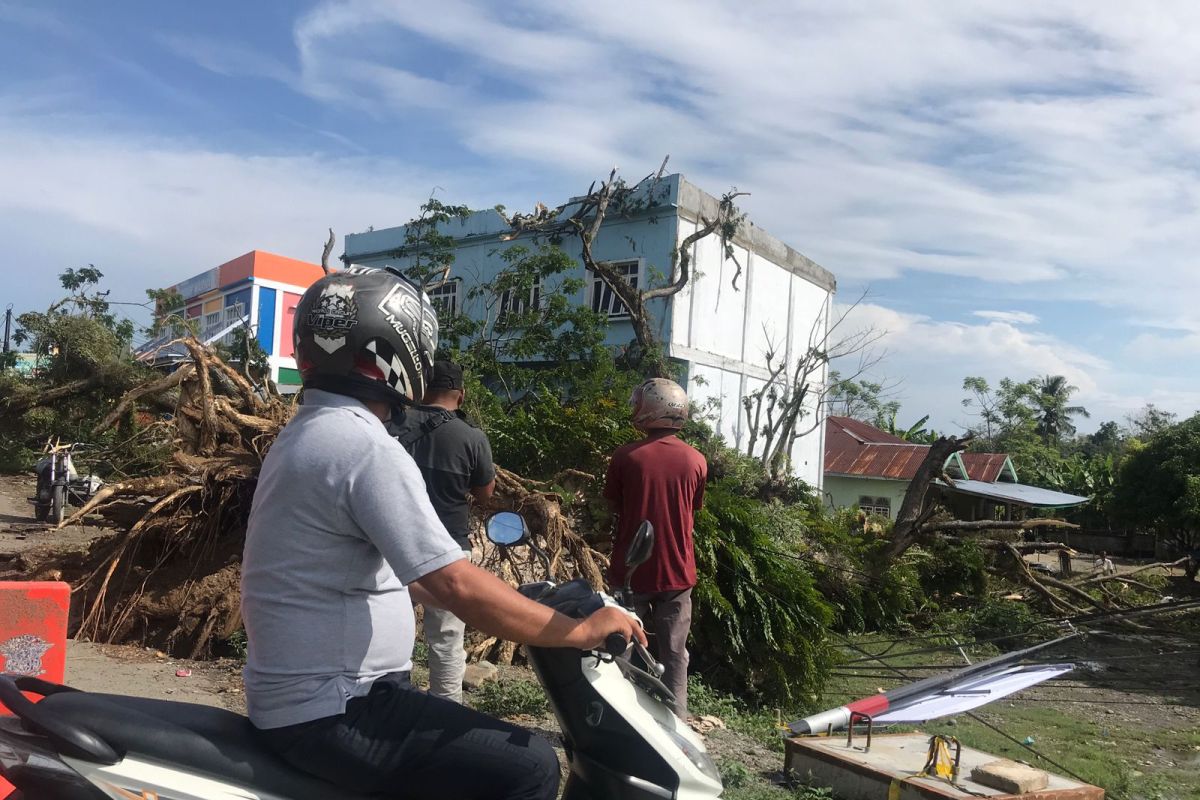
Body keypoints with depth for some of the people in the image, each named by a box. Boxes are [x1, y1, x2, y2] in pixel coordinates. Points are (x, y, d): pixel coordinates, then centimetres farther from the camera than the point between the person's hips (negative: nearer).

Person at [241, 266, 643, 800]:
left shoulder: (308, 434, 11)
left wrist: (503, 604, 19)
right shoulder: (365, 446, -22)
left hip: (294, 696, 10)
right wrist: (579, 630, -15)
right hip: (330, 714, -10)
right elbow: (455, 585, -26)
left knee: (485, 742, 23)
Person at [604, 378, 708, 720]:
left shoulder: (625, 457, -10)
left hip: (631, 571, -1)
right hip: (677, 572, 1)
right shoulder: (696, 461, -3)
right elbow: (692, 512, 9)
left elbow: (614, 507, 2)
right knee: (674, 656, 10)